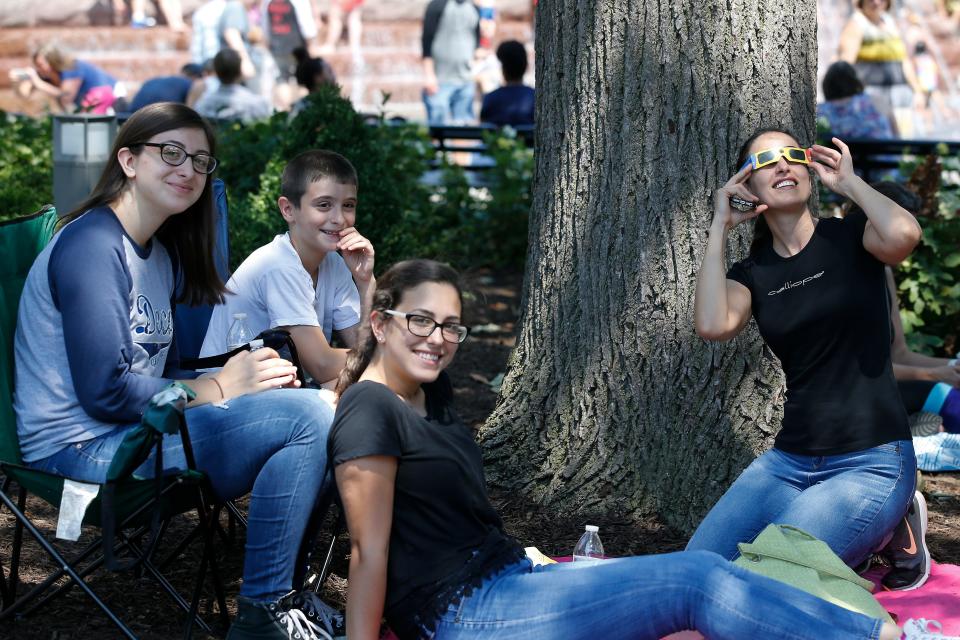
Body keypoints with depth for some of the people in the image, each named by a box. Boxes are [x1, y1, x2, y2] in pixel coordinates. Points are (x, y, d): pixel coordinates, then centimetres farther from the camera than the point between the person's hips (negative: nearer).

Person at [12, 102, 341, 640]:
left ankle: (283, 591, 7)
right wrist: (220, 387, -11)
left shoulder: (163, 255, 16)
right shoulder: (92, 246, -14)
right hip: (83, 445, -10)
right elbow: (106, 392, -21)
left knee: (323, 418, 1)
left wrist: (253, 377, -3)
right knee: (308, 417, -22)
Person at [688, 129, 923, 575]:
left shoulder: (850, 238, 1)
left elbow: (904, 235, -25)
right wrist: (720, 228, -3)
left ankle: (883, 535, 7)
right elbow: (713, 325, -14)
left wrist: (850, 182, -7)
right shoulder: (750, 274, 9)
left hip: (871, 464, -5)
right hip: (790, 461, 5)